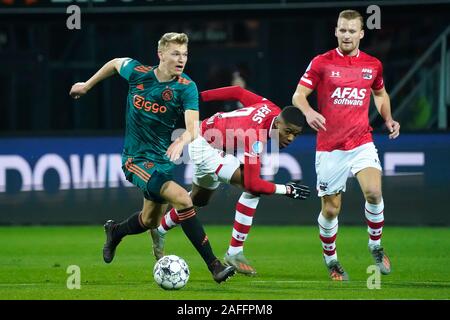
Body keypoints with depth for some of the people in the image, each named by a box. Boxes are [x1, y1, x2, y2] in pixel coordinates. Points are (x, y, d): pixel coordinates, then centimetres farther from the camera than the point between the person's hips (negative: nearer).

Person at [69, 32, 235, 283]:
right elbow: (115, 63, 12)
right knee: (182, 198, -25)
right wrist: (88, 85, 23)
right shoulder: (137, 73, -11)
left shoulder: (186, 88, -12)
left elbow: (193, 128, -25)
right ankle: (214, 265, -24)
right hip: (136, 158, -4)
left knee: (151, 221, 20)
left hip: (162, 159, 4)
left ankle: (115, 231, 54)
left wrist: (182, 142, -46)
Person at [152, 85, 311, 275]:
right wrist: (286, 190, -30)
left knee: (199, 199, 30)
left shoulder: (272, 109, -14)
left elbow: (238, 92, -1)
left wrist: (200, 96, 8)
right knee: (252, 190, -23)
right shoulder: (256, 137, -37)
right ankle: (234, 253, -16)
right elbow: (252, 184, -39)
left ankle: (160, 231, 53)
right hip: (204, 146, -10)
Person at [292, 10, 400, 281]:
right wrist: (308, 111, -24)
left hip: (362, 142, 1)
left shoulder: (373, 64, 7)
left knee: (374, 192, -22)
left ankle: (376, 245, 1)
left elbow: (381, 93, 26)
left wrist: (388, 118, 9)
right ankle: (331, 259, 26)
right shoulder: (322, 63, -2)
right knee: (331, 209, 2)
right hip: (329, 147, -1)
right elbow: (298, 95, -2)